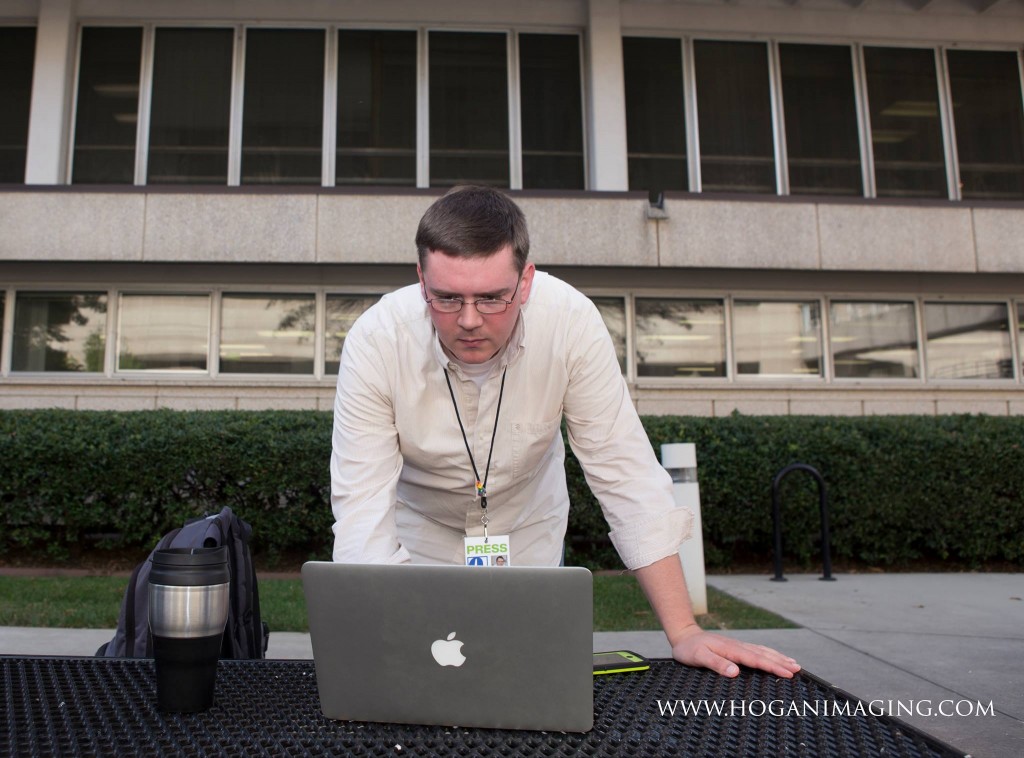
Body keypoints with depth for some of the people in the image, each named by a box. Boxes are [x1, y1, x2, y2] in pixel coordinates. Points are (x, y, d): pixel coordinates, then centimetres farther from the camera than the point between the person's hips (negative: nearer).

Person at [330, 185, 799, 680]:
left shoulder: (571, 320, -27)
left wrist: (683, 631, -26)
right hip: (421, 530, 0)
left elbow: (623, 472, -24)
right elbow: (362, 507, -28)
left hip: (528, 528, 1)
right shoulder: (374, 341, -28)